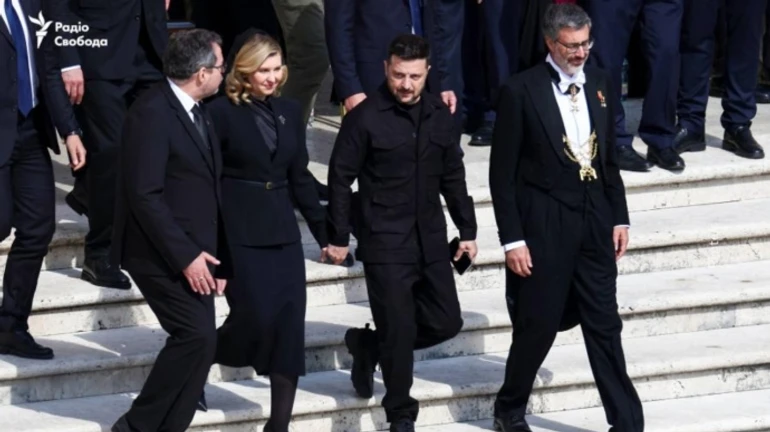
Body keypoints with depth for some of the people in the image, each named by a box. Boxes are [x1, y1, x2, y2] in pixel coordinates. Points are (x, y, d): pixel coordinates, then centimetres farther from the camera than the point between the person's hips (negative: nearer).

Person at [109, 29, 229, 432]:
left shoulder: (197, 112, 14)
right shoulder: (152, 112, -15)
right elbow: (145, 194, -20)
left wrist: (217, 258, 13)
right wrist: (185, 256, -21)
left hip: (194, 254, 9)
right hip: (164, 255, -9)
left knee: (197, 345, 5)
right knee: (198, 336, -17)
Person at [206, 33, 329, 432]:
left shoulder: (289, 111, 10)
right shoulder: (222, 112, -6)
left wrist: (324, 233, 14)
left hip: (282, 231, 5)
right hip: (238, 233, -5)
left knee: (289, 326, -1)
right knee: (255, 317, -10)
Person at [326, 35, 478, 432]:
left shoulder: (439, 114, 5)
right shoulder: (365, 117, -11)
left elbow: (453, 176, 14)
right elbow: (340, 178, -7)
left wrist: (467, 229, 13)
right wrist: (338, 237, -7)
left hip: (430, 239, 6)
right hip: (385, 244, -6)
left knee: (445, 322, 8)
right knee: (399, 332, -2)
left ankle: (368, 344, 29)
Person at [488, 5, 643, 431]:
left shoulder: (601, 84, 6)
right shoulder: (520, 91, -10)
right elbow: (503, 173, -8)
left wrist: (619, 217, 10)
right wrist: (512, 239, -11)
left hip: (595, 221, 4)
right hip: (544, 226, -4)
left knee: (605, 325, 6)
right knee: (539, 324, 3)